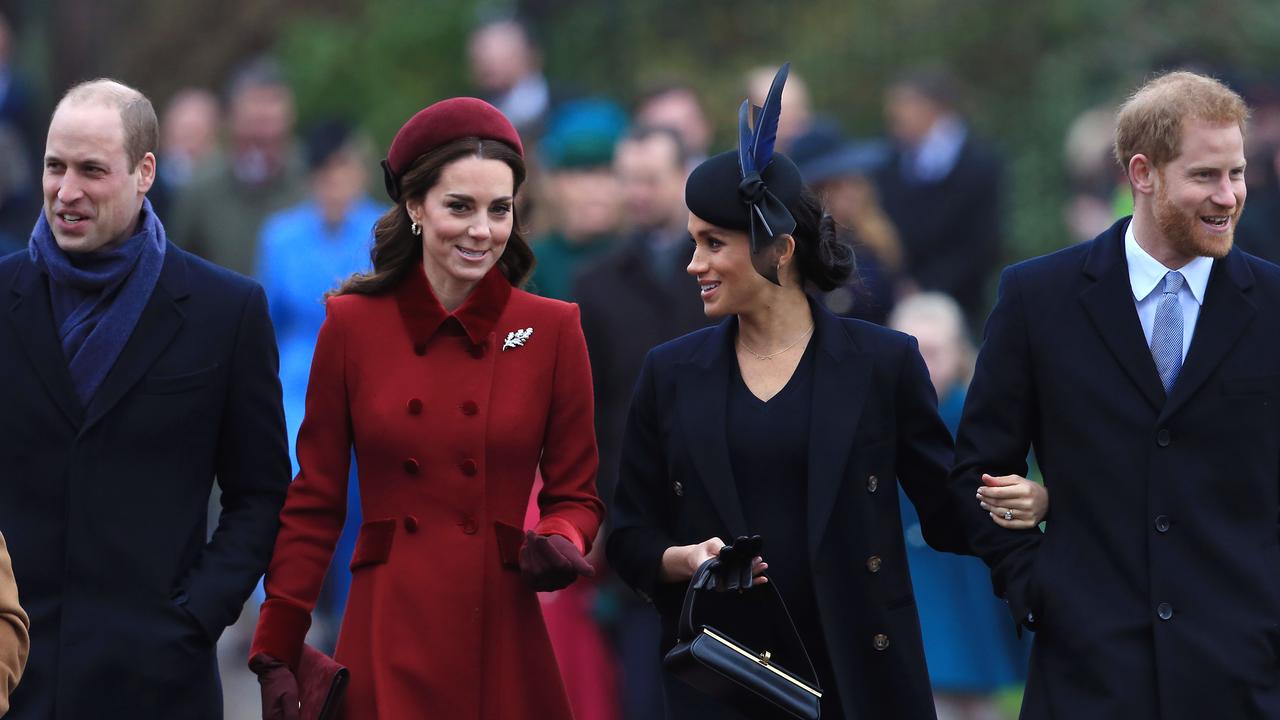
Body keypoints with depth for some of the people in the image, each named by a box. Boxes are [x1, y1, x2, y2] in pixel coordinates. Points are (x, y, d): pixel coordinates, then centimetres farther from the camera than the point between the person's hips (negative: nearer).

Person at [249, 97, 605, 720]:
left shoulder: (551, 331, 2)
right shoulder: (353, 325, 2)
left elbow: (576, 496, 8)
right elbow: (313, 504, 5)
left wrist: (558, 544, -14)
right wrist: (277, 656, 0)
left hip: (501, 644, 0)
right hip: (385, 648, 0)